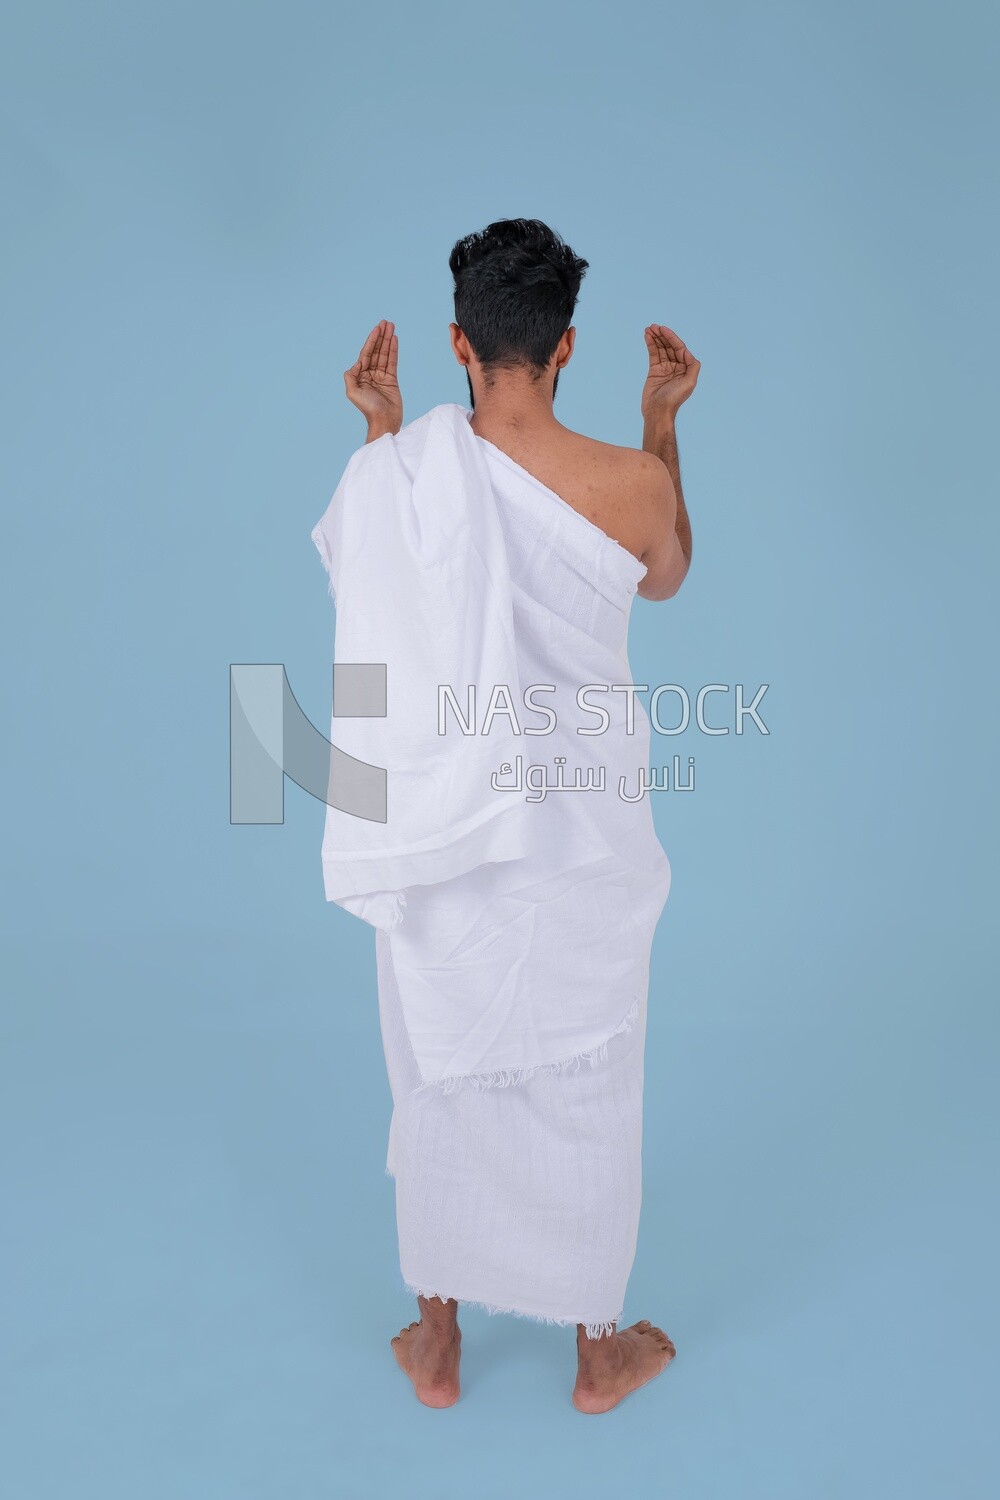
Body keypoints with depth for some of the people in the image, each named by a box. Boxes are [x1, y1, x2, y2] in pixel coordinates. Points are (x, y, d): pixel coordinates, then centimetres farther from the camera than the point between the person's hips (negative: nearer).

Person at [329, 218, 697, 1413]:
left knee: (440, 1084, 19)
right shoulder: (631, 481, -14)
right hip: (582, 845, -1)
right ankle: (598, 1350, 36)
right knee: (585, 1092, 16)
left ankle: (436, 1340, 37)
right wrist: (663, 424, 13)